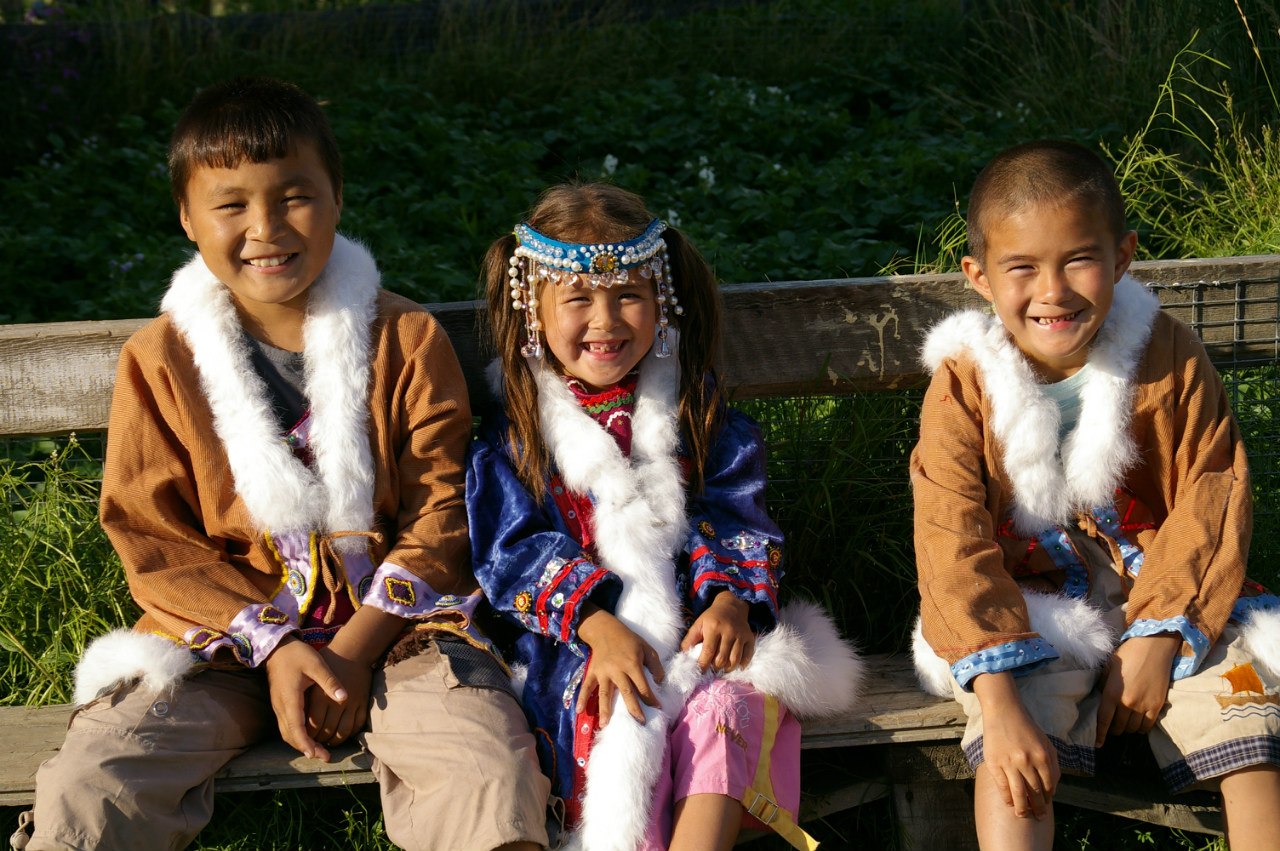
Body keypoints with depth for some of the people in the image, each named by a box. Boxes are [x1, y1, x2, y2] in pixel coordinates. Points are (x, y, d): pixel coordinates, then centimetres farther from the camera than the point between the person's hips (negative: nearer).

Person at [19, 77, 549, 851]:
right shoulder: (159, 360, 1)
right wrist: (272, 644, -11)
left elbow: (437, 513, 0)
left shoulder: (408, 341, 0)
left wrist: (355, 647, -11)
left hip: (390, 621, 0)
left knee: (489, 769, -27)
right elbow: (152, 539, 1)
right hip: (226, 632, 1)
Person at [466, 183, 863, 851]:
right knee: (625, 719, -32)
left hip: (695, 627, 2)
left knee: (731, 703, -29)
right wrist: (598, 625, -20)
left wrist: (731, 599, -17)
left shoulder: (692, 405, 10)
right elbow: (511, 550, -4)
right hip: (575, 640, -2)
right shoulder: (514, 424, 3)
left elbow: (733, 515, 5)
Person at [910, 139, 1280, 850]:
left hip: (1170, 604, 1)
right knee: (1012, 763, -26)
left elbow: (1212, 498, -5)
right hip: (1029, 614, -1)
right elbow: (951, 539, -17)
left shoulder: (1171, 358, -6)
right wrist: (997, 702, -28)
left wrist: (1156, 639, -18)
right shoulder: (965, 386, -10)